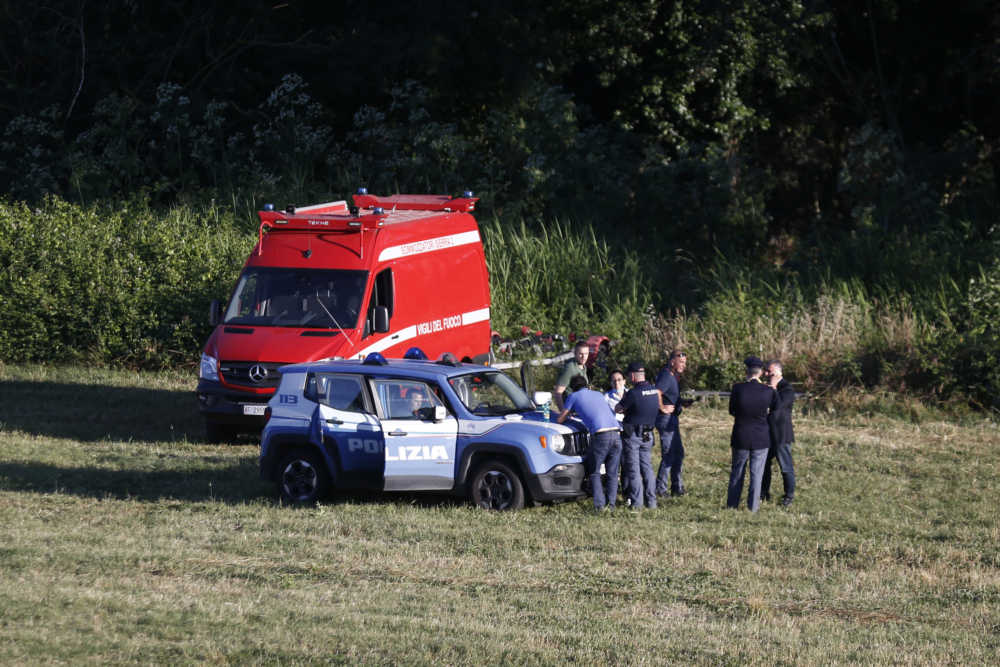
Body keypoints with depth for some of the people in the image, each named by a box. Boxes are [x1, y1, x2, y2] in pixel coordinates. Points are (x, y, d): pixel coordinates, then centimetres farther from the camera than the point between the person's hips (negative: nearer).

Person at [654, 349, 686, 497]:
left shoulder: (672, 375, 13)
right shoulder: (666, 376, -19)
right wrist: (663, 408, -22)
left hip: (672, 418, 11)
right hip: (666, 418, -11)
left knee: (678, 453, 15)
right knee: (668, 455, -7)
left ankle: (677, 487, 22)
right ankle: (660, 489, -2)